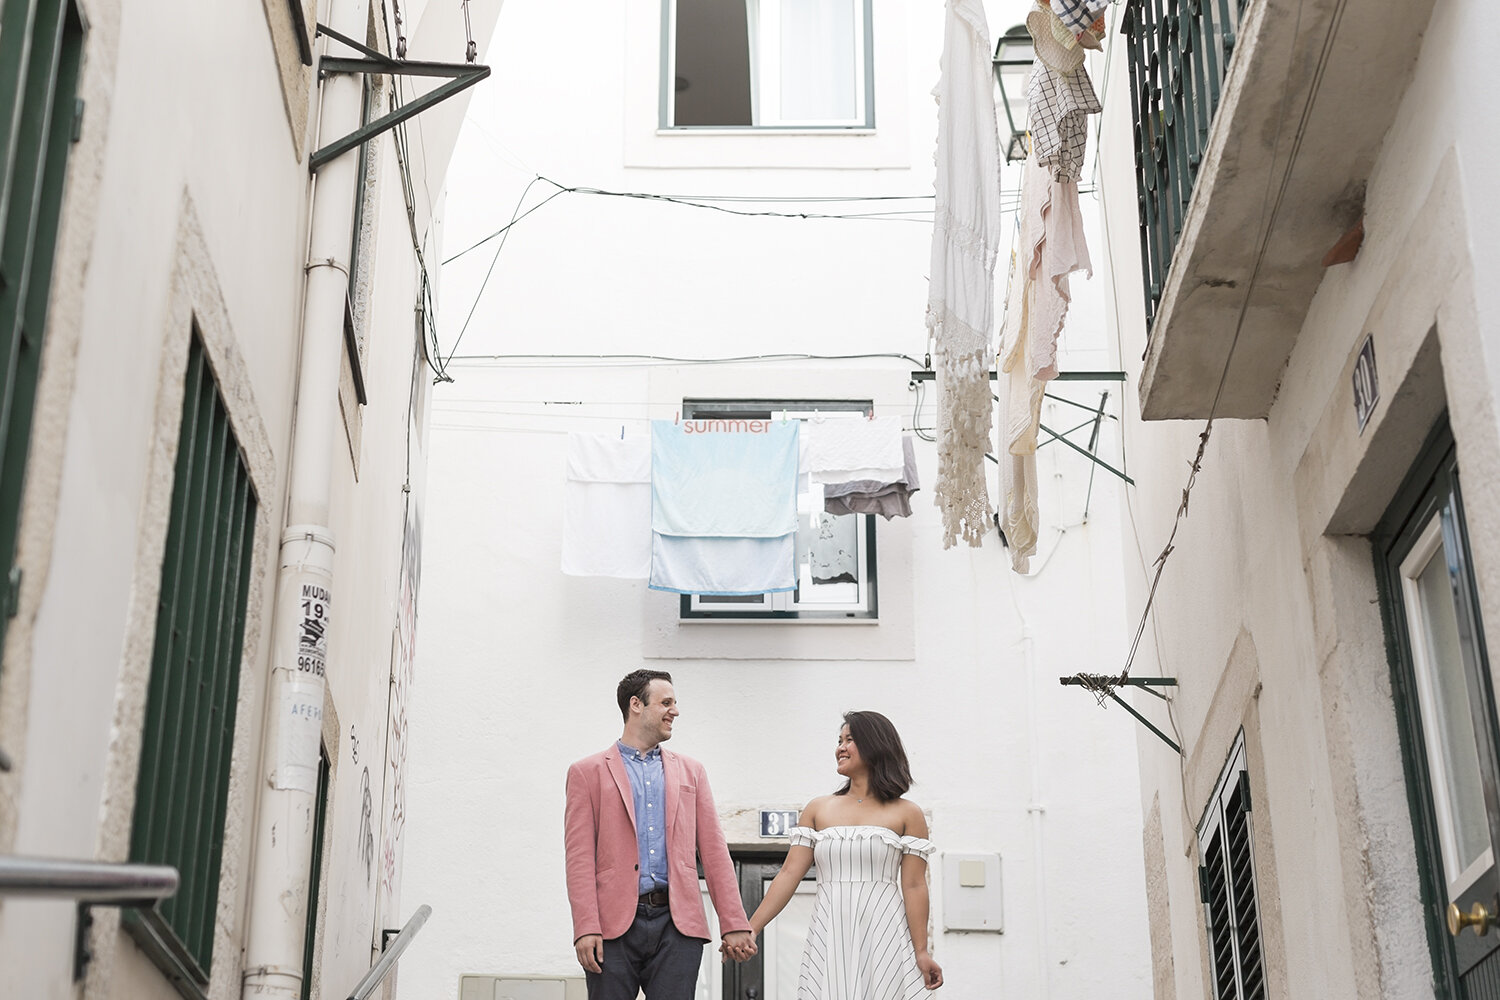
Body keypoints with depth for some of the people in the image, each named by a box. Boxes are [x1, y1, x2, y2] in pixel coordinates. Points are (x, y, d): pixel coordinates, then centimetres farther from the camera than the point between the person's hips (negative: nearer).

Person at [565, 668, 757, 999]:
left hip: (678, 924, 2)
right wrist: (586, 929, -11)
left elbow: (713, 851, 12)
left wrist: (734, 924, 5)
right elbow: (580, 858, -1)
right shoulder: (588, 772, 7)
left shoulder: (690, 771, 17)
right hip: (615, 924, -2)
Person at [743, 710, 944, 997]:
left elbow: (914, 886, -2)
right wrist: (749, 930, -1)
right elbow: (789, 874, 7)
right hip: (829, 939, 2)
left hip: (883, 939, -2)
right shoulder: (818, 809, 12)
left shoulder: (906, 814, 4)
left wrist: (922, 952, -9)